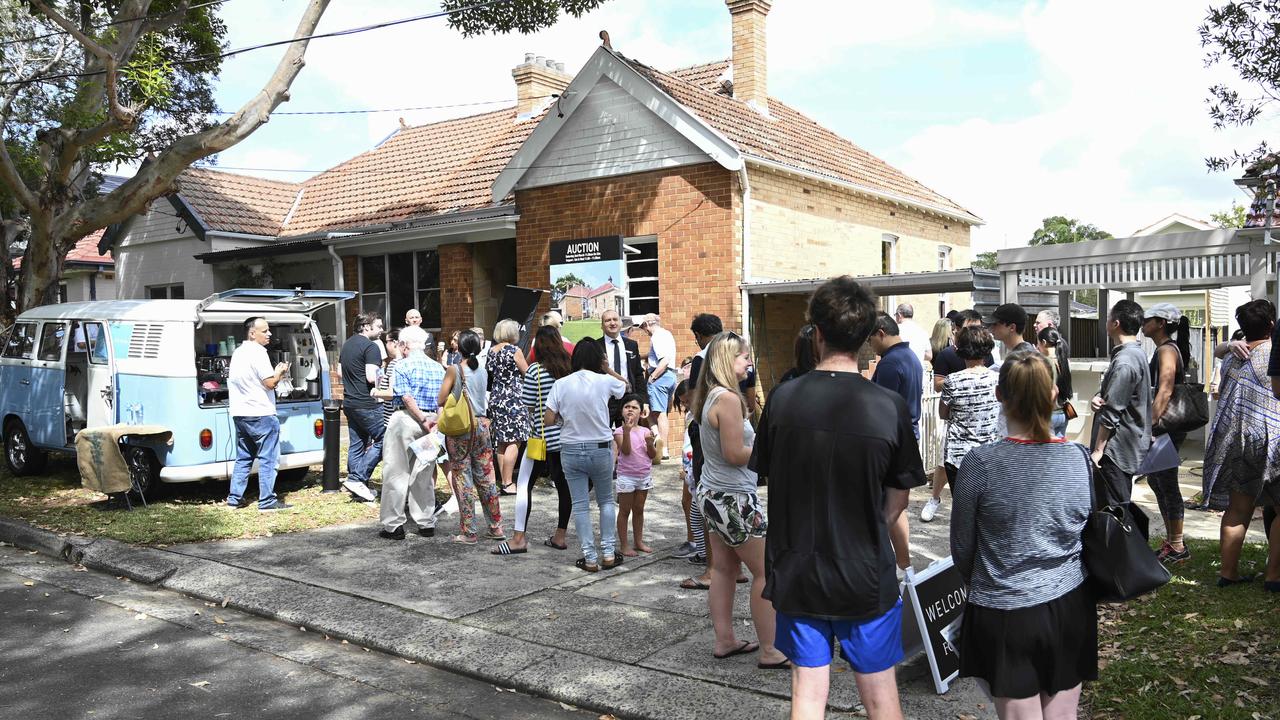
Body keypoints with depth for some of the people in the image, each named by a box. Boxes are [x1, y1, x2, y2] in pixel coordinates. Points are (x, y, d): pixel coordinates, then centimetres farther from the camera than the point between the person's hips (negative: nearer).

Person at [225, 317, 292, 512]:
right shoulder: (257, 352, -14)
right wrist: (279, 372, 3)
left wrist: (275, 373, 19)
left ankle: (235, 498, 18)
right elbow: (270, 383, -18)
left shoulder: (238, 352, 15)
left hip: (240, 414, 9)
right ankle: (267, 501, -2)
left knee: (243, 458, 17)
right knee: (268, 459, -3)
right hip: (260, 414, -9)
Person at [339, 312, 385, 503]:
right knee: (383, 440, -4)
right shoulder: (371, 347, -14)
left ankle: (357, 486, 15)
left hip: (349, 402, 10)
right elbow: (371, 377, -22)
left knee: (356, 444, 12)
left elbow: (340, 371, 24)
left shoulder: (347, 344, 16)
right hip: (366, 404, -10)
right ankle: (357, 479, -7)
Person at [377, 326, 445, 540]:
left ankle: (394, 525, 4)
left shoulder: (402, 366, -5)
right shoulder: (438, 367, 11)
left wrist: (423, 420, -13)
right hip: (432, 420, 5)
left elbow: (407, 398, -15)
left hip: (406, 419, -5)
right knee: (424, 474, 13)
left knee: (396, 473, 2)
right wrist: (431, 420, -1)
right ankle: (426, 523, 17)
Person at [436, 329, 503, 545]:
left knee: (462, 479, 2)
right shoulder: (483, 371, 4)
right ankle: (496, 527, 17)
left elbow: (441, 400, -7)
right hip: (481, 425, 4)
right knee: (486, 477, 12)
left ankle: (468, 532, 5)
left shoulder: (455, 370, -9)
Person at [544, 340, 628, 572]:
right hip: (601, 449, 0)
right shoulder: (604, 381, -9)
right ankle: (608, 553, 15)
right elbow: (625, 385, 12)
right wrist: (607, 369, 9)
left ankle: (590, 559, 9)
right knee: (606, 501, 17)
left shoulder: (561, 384, -7)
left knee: (580, 505, 8)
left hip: (571, 451, 1)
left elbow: (549, 420, -7)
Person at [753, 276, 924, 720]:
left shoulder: (783, 399, -10)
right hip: (866, 579, -1)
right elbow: (898, 500, -5)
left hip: (796, 575, 2)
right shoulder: (889, 407, -15)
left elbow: (768, 476, 2)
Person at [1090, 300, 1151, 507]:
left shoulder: (1124, 362, -20)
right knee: (1122, 507, 16)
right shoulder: (1137, 353, 11)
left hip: (1116, 450, -10)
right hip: (1129, 445, 10)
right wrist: (1097, 398, -5)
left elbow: (1111, 411, -20)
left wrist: (1098, 450, -15)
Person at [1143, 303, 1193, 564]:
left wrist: (1150, 425, -26)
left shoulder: (1167, 350, -14)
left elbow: (1165, 391, -24)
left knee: (1167, 484, -4)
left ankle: (1177, 548, 4)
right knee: (1155, 480, 16)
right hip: (1162, 427, 10)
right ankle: (1170, 541, 25)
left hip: (1166, 427, -10)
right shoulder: (1165, 349, 16)